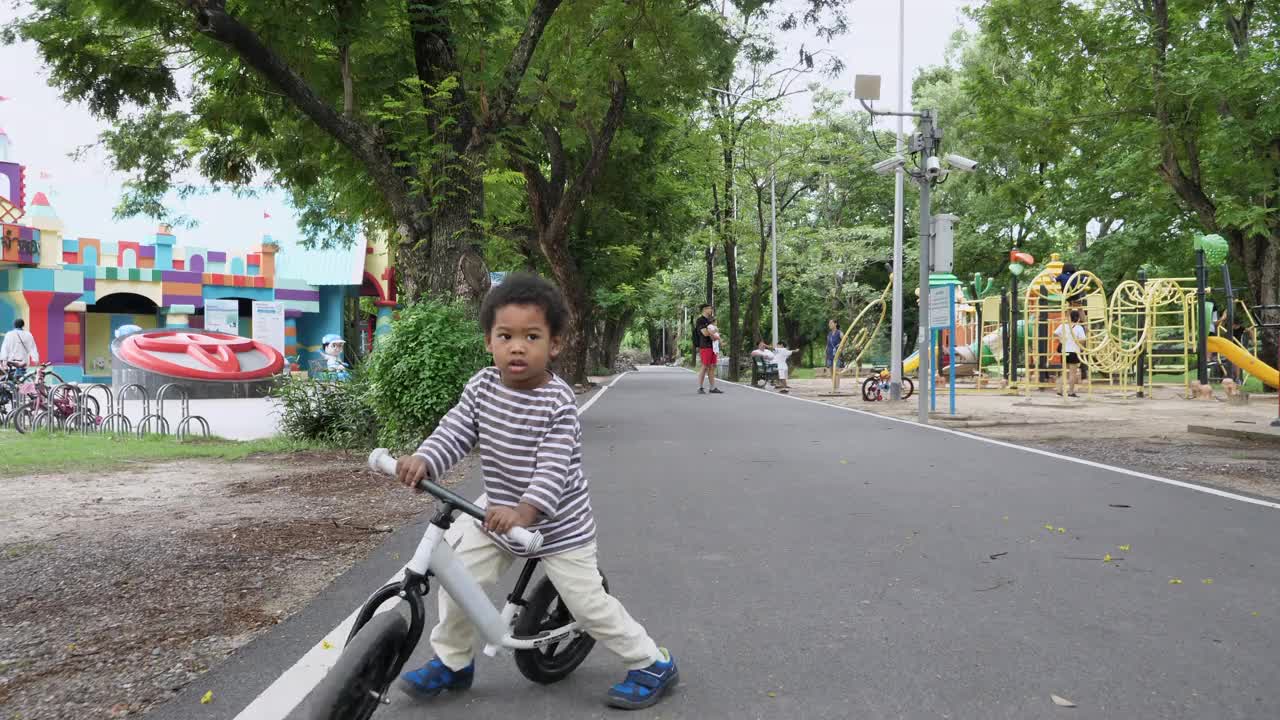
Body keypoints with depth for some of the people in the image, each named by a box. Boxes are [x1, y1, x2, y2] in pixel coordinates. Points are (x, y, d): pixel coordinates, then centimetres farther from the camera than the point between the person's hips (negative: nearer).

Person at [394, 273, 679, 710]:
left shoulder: (558, 403, -23)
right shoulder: (482, 386, -7)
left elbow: (554, 467, -30)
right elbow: (454, 431, -11)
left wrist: (526, 510, -45)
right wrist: (423, 460, -31)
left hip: (559, 525, -5)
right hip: (500, 515, 5)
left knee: (588, 604, 2)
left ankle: (653, 664, 24)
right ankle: (451, 662, 24)